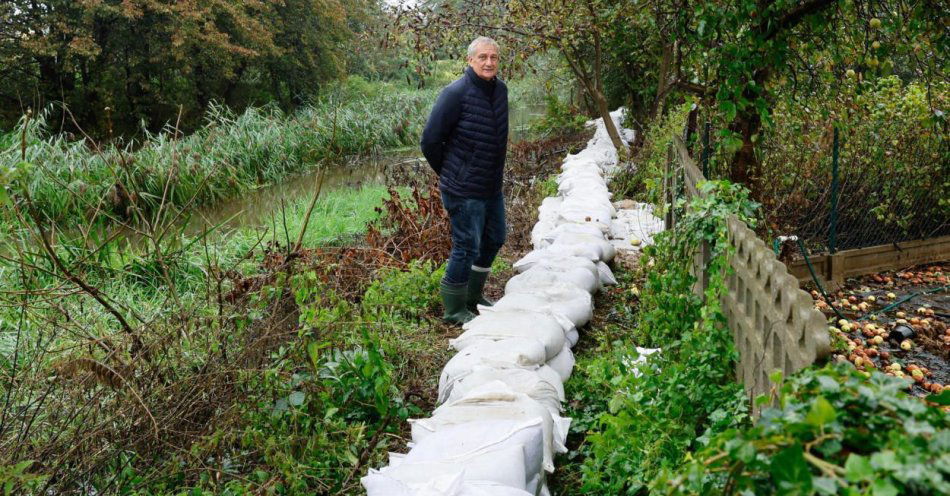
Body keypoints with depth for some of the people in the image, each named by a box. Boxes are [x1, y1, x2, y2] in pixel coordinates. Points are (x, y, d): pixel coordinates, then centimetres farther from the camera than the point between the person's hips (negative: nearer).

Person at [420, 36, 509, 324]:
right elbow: (430, 140, -14)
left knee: (494, 240, 18)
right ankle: (454, 309, 16)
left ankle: (474, 296, 37)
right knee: (467, 247, -2)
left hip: (493, 186, 8)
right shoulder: (456, 93, -19)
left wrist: (495, 173, 18)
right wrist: (448, 174, -2)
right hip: (464, 190, -8)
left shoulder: (500, 89, 4)